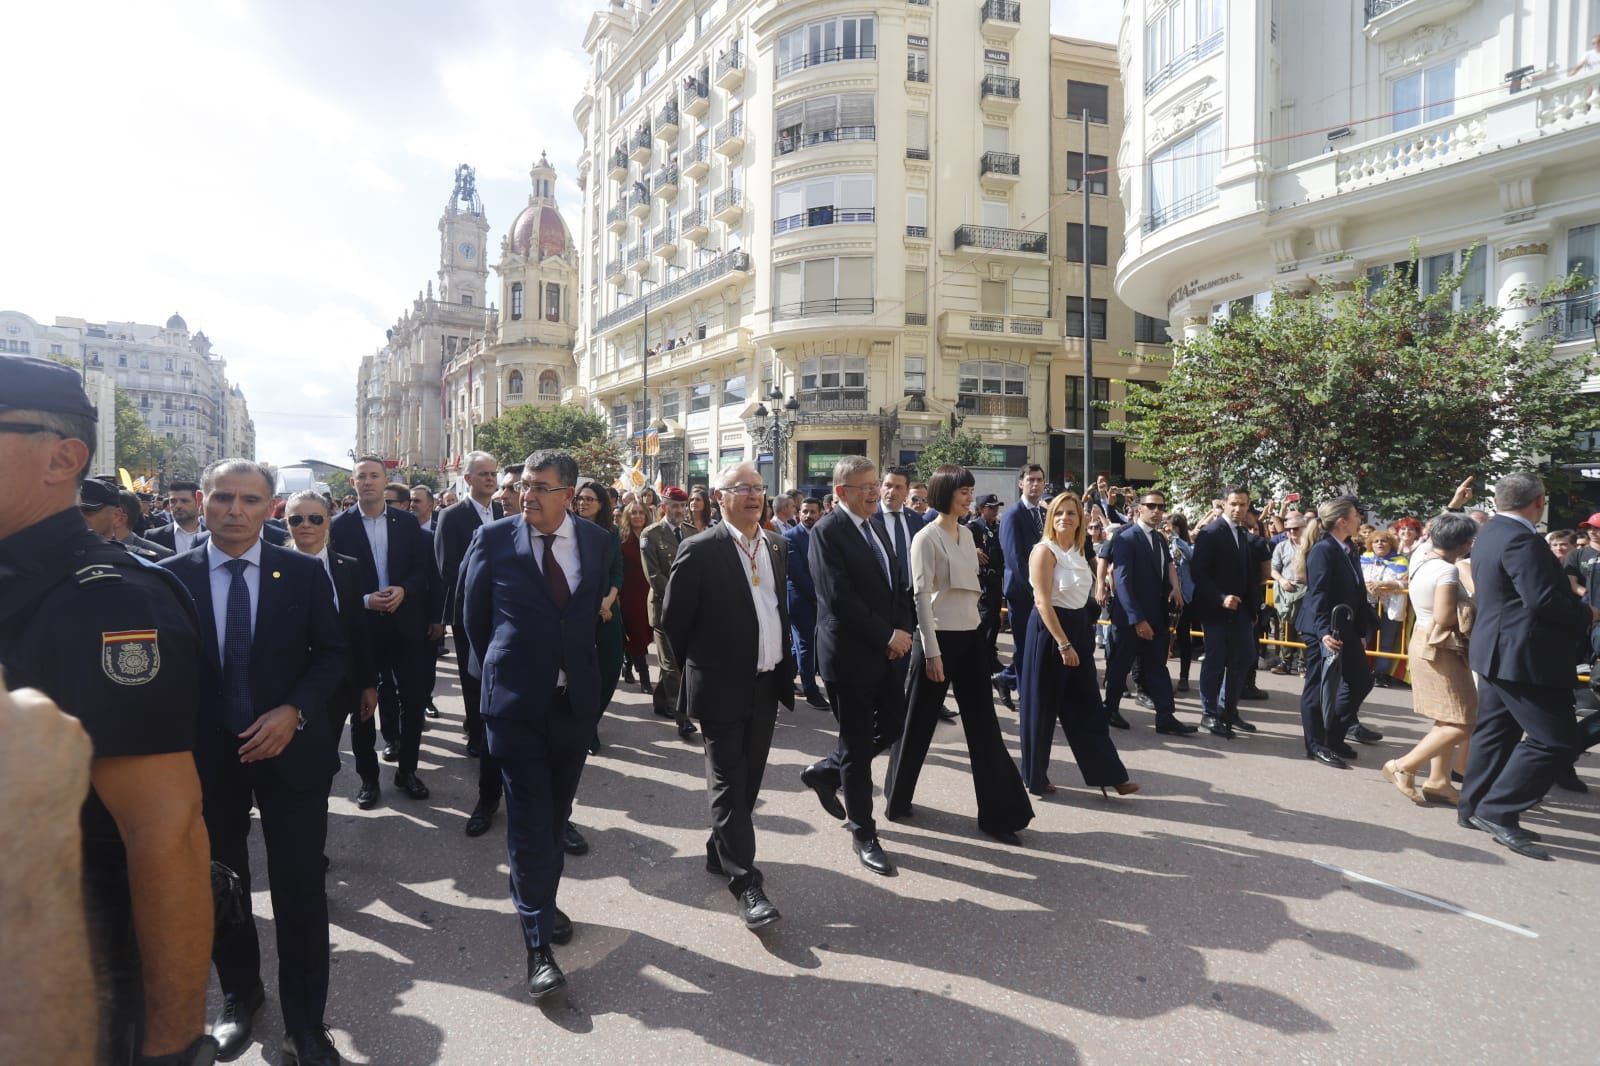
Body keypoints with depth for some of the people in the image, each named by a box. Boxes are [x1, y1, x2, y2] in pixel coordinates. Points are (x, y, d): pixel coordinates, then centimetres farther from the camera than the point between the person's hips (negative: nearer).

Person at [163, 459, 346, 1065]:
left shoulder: (304, 573, -4)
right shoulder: (172, 576, -4)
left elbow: (331, 652, 0)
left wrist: (294, 712, -14)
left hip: (289, 749, -1)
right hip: (206, 755, 1)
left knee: (300, 891, 4)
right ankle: (239, 995, 43)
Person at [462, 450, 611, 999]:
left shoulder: (596, 541, 0)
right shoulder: (493, 538, -7)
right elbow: (473, 613, 5)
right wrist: (494, 669, 11)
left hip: (576, 699, 3)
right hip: (516, 701, -3)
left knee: (555, 814, 17)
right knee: (529, 819, -2)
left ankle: (540, 898, 39)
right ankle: (539, 943, 7)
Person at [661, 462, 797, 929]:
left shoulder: (776, 546, 8)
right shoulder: (700, 550, -12)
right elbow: (673, 619, -6)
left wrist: (784, 664, 13)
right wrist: (698, 668, 3)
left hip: (767, 683, 6)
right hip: (723, 686, -6)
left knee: (748, 779, 16)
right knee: (728, 782, -1)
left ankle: (721, 851, 34)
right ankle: (745, 883, 4)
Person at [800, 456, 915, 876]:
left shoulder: (874, 529, 12)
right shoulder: (827, 532, -15)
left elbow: (896, 585, 13)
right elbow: (839, 599, -22)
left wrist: (903, 629, -4)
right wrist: (888, 635, -18)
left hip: (883, 651, 8)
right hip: (850, 653, -8)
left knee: (894, 723, 15)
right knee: (858, 745, 4)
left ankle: (826, 772, 35)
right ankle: (863, 833, 21)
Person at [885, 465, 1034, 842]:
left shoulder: (967, 534, 10)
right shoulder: (926, 537, -12)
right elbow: (921, 595, -15)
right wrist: (931, 651, -17)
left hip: (970, 637, 7)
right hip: (939, 638, -7)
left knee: (983, 726, 6)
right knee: (918, 723, 7)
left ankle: (997, 813, 14)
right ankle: (897, 798, 28)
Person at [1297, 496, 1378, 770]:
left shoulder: (1347, 551, 12)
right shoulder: (1323, 550, -15)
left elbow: (1356, 594, 15)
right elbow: (1318, 595, -22)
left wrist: (1360, 630, 14)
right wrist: (1324, 631, -30)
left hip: (1345, 629, 9)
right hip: (1324, 631, -9)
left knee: (1361, 681, 11)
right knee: (1319, 686, 0)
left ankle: (1334, 737, 24)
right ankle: (1316, 745, 11)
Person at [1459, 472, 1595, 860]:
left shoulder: (1490, 534, 12)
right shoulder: (1520, 539, -20)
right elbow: (1543, 599, -26)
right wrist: (1586, 614, -8)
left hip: (1499, 652, 10)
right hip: (1525, 656, -10)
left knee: (1496, 732, 15)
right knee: (1557, 740, -5)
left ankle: (1474, 808, 22)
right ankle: (1498, 811, -4)